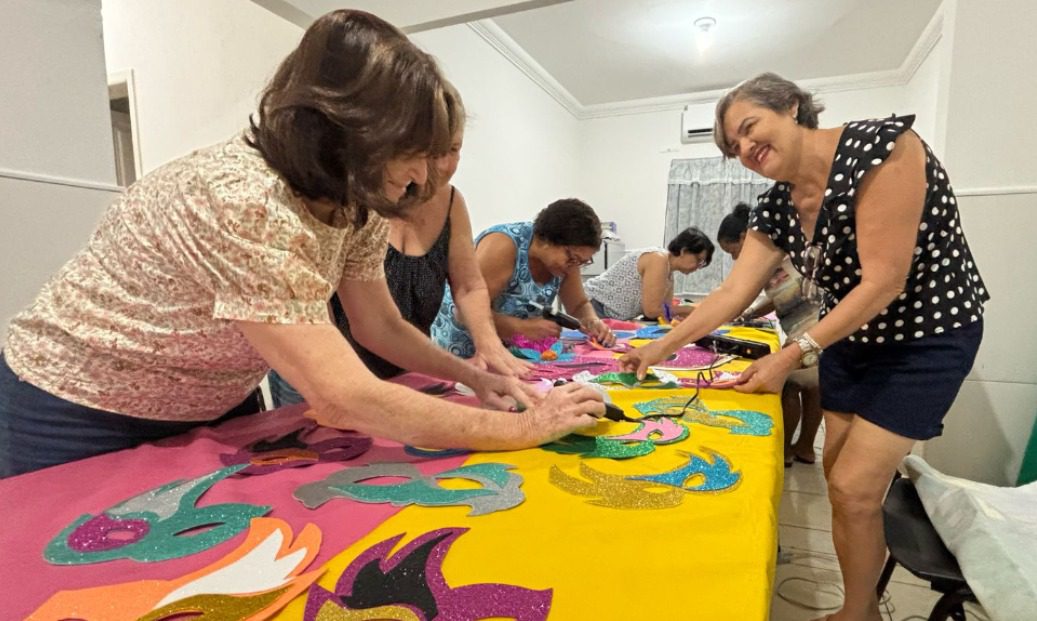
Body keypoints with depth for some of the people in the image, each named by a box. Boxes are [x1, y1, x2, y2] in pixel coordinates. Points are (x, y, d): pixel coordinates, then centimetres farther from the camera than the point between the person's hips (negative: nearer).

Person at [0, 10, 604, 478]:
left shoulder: (354, 202, -12)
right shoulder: (242, 202, -37)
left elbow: (385, 326, -3)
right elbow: (344, 398, -41)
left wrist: (475, 376, -17)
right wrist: (522, 428, -35)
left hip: (214, 408, 7)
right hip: (81, 416, -6)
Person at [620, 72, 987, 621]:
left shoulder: (880, 144, -24)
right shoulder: (775, 207, -4)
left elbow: (883, 282, -27)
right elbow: (732, 292, -7)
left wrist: (792, 356, -28)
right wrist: (661, 348, -12)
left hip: (926, 338, -6)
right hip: (852, 339, 6)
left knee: (853, 488, -7)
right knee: (840, 477, 10)